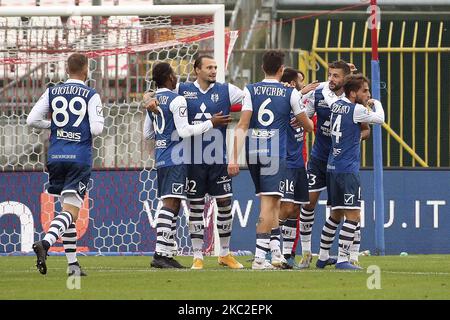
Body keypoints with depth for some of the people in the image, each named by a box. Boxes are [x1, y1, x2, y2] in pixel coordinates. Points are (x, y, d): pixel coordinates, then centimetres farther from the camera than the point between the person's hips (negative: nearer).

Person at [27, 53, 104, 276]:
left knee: (67, 208, 14)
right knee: (71, 210, -7)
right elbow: (96, 129, -12)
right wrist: (98, 124, 11)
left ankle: (73, 263, 13)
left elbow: (32, 120, 5)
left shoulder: (52, 93, 7)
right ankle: (45, 243, -33)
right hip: (80, 158, -4)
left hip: (56, 157, 4)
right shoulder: (91, 96, -4)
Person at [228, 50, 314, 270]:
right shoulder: (290, 94, 2)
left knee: (272, 202, 18)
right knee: (269, 203, -6)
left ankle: (276, 254, 21)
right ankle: (259, 256, -14)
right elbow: (307, 126, 13)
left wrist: (234, 157, -6)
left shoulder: (251, 90, 4)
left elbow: (242, 126, -4)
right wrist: (309, 124, 38)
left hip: (253, 151, 4)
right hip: (275, 151, -4)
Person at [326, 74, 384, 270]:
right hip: (348, 169, -8)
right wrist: (376, 104, 21)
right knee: (353, 215, -8)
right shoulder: (356, 110, -11)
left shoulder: (336, 105, 9)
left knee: (337, 214, 14)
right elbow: (380, 119, 3)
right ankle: (342, 259, -13)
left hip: (333, 166, 8)